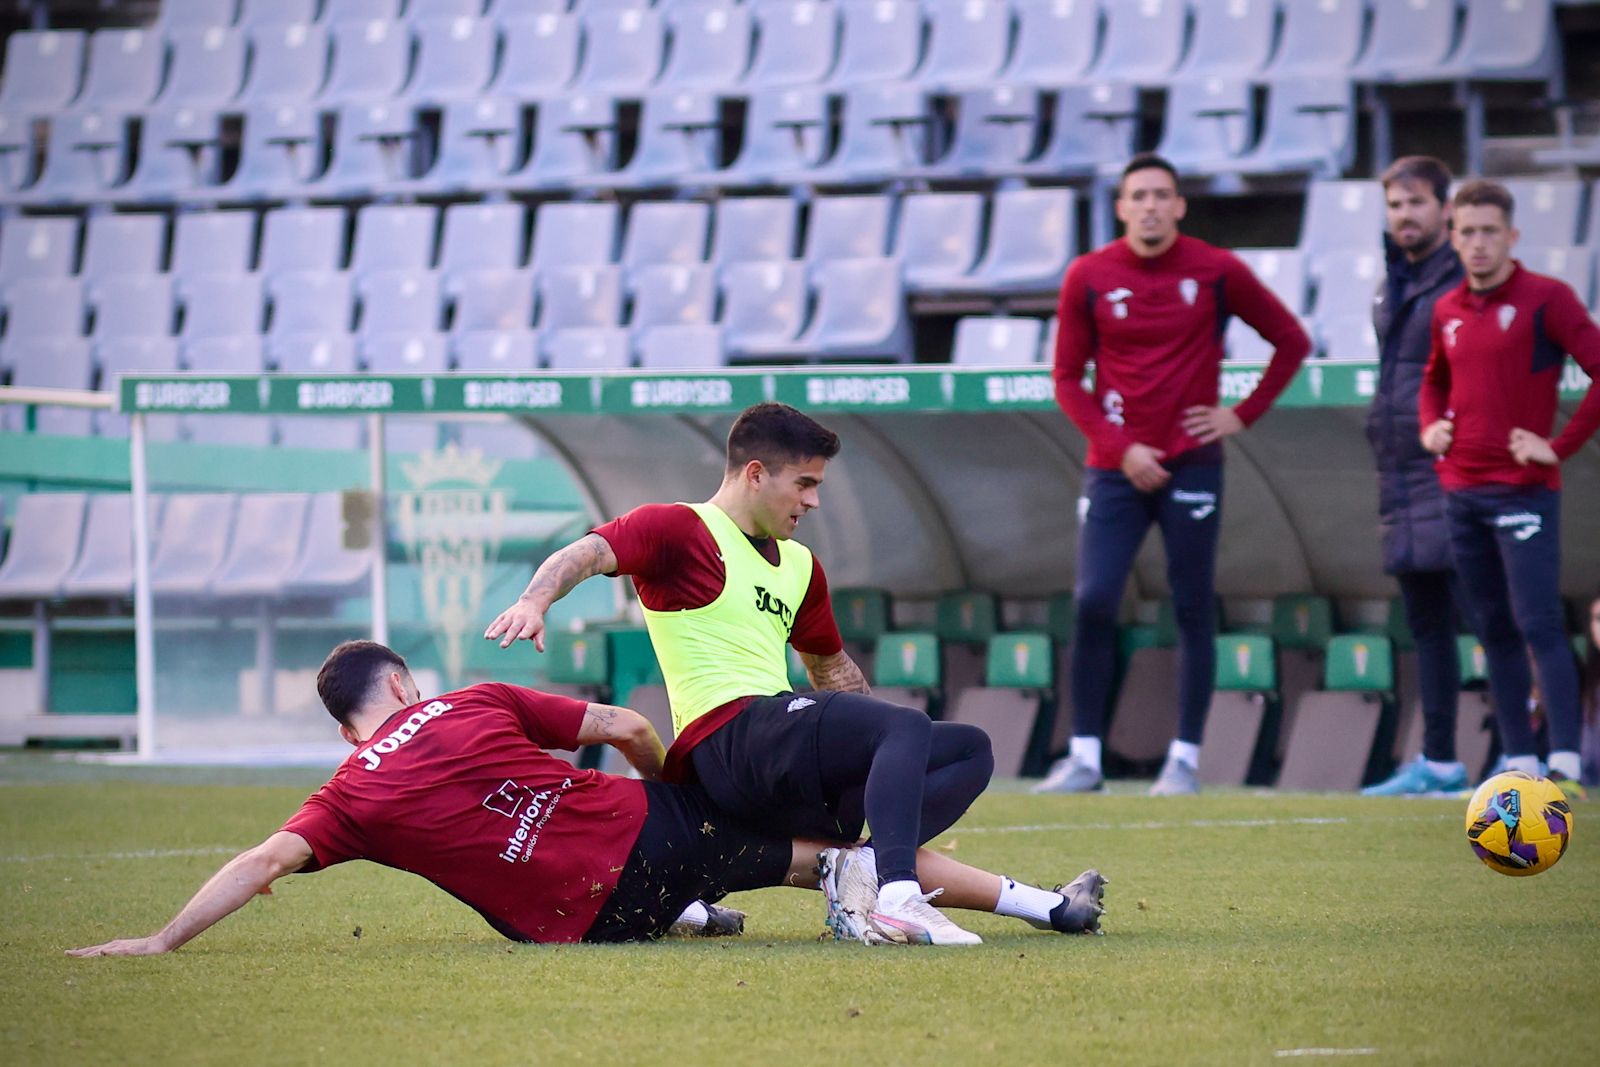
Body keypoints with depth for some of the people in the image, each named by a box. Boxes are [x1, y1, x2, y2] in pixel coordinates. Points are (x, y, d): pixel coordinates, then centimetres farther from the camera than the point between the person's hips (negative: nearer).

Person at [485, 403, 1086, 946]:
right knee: (908, 728, -28)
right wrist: (535, 602, -36)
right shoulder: (680, 529, 1)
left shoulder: (799, 565, 26)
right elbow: (588, 554, -15)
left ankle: (863, 868, -20)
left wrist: (886, 746, 31)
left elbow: (831, 667, 39)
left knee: (969, 750, 4)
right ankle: (897, 898, -48)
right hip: (729, 739, -9)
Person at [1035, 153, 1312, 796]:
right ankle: (1084, 756, -2)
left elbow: (1291, 342, 9)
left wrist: (1243, 415, 1)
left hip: (1192, 465, 0)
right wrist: (1121, 448, -7)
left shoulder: (1217, 272, 0)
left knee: (1193, 610, 0)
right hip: (1114, 469, 1)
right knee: (1093, 604, -8)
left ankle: (1185, 759, 7)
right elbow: (1068, 379, 5)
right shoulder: (1088, 277, 1)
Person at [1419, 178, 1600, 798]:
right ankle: (1519, 761, 12)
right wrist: (1430, 425, 11)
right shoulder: (1448, 311, 12)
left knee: (1539, 625, -13)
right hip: (1461, 491, 7)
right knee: (1494, 631, 8)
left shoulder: (1546, 299, -7)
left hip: (1523, 489, -7)